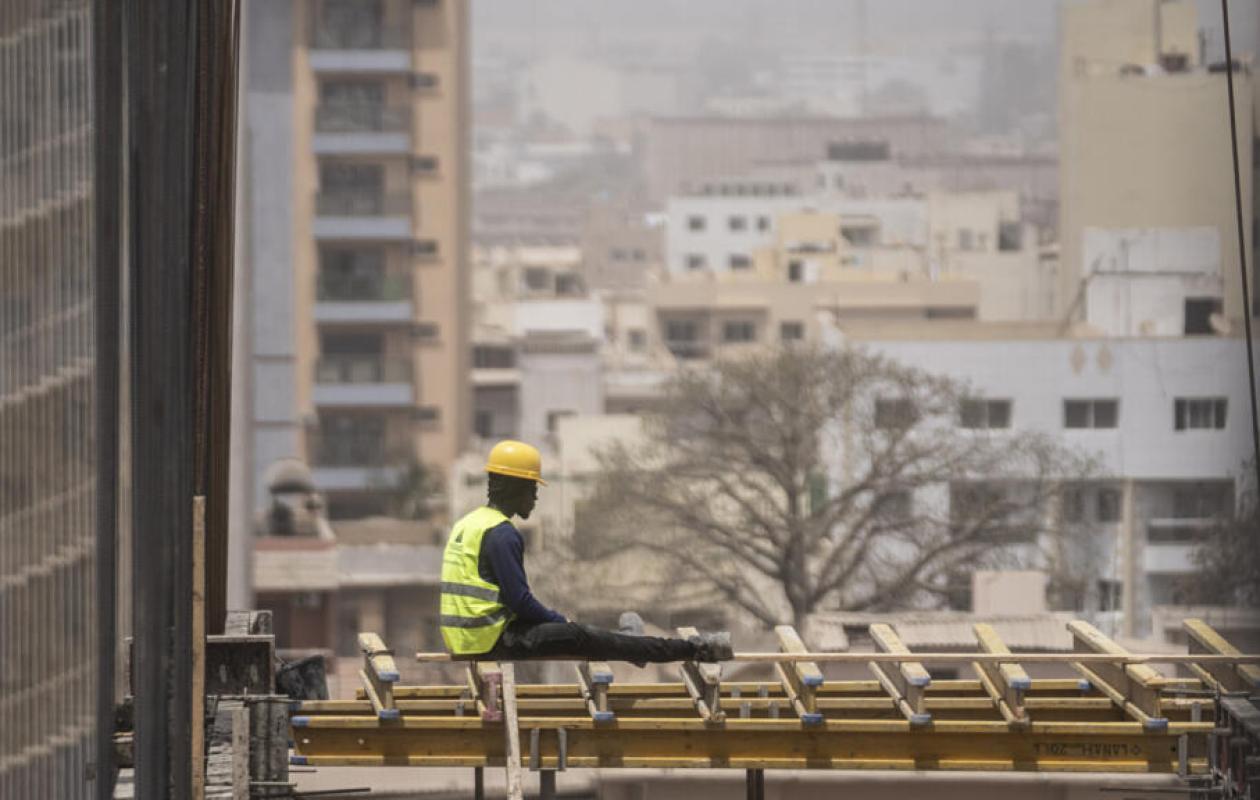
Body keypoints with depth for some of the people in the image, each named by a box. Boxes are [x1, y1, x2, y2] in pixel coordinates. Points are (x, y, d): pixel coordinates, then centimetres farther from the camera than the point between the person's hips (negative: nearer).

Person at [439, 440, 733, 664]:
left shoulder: (469, 523, 16)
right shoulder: (502, 534, -15)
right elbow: (519, 599, -18)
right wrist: (562, 621, -2)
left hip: (464, 641, 9)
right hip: (494, 641, -9)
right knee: (583, 638, -8)